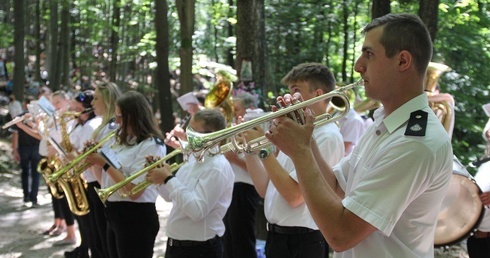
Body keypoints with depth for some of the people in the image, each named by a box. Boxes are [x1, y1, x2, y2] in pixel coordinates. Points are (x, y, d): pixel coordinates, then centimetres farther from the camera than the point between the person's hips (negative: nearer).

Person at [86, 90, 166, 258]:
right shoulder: (124, 140, 11)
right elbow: (106, 181, 15)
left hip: (136, 218, -9)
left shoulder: (151, 145, -16)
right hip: (114, 214, 9)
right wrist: (95, 160, -2)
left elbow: (133, 191, -23)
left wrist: (104, 164, -18)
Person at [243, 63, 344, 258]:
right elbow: (265, 189, 11)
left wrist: (263, 149, -18)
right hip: (277, 235, 8)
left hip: (301, 241, -8)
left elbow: (294, 196, -23)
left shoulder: (327, 137, -16)